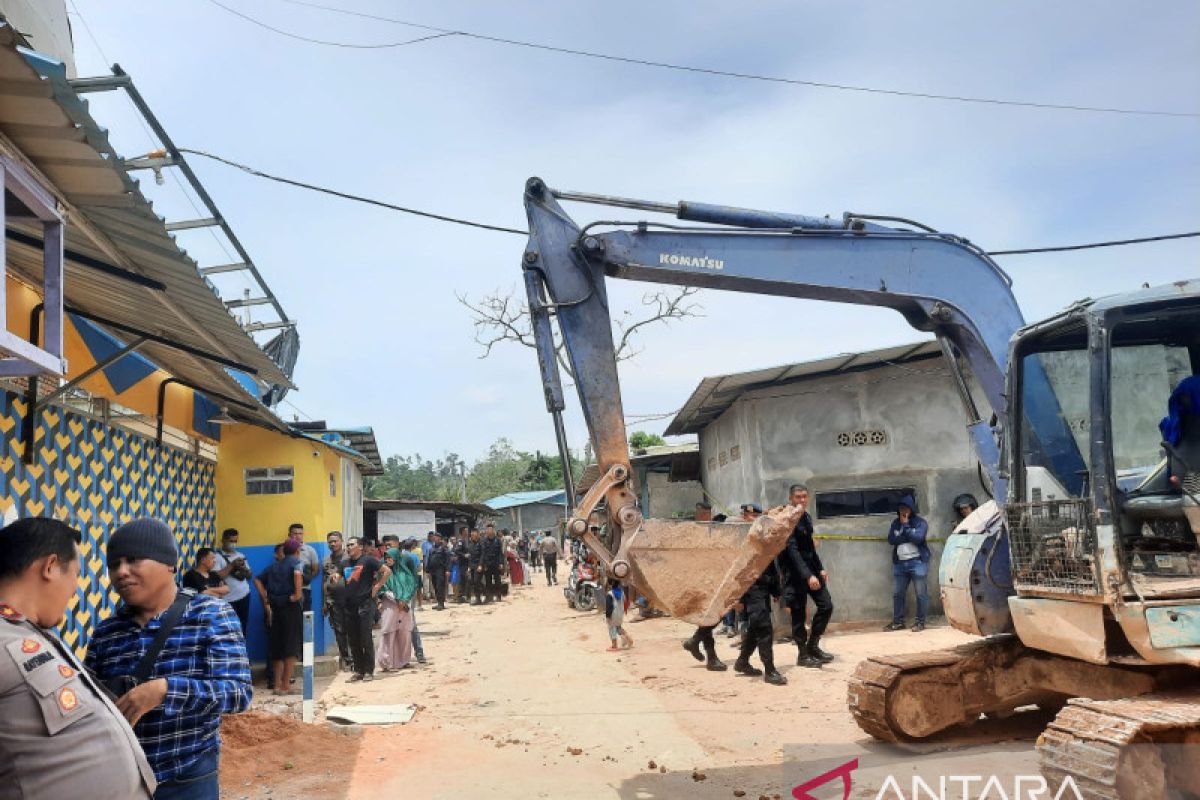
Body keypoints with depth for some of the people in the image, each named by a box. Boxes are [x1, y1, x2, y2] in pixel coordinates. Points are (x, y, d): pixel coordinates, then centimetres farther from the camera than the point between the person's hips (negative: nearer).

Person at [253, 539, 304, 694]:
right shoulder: (296, 562, -1)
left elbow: (258, 580, 8)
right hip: (291, 607, -5)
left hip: (274, 608, 5)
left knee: (276, 647, 13)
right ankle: (285, 685, 0)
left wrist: (266, 601, 5)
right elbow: (298, 573, -25)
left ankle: (276, 684, 14)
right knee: (291, 647, 1)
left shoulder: (274, 565, 16)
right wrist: (298, 594, -17)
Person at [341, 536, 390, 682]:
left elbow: (387, 571, -9)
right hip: (349, 606, 6)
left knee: (366, 639, -3)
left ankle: (369, 671, 5)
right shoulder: (345, 563, 14)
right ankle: (358, 671, 18)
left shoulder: (368, 560, -5)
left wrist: (377, 587, -9)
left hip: (365, 604, -6)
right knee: (353, 641, 9)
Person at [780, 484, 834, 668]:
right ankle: (803, 654, 12)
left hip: (812, 570, 8)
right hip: (795, 573, -8)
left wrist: (820, 569, 16)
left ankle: (813, 645, 19)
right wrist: (807, 575, -31)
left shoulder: (807, 518, 10)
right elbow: (792, 550, -24)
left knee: (826, 605, 6)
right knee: (798, 614, 0)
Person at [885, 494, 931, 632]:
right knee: (898, 594, 8)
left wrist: (905, 525, -9)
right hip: (900, 563, 5)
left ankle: (920, 622, 7)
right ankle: (897, 622, 15)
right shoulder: (896, 523, 13)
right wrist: (908, 537, -10)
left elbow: (918, 538, -18)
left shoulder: (920, 523, -2)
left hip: (917, 562, -5)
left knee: (921, 594, -2)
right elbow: (891, 539, 0)